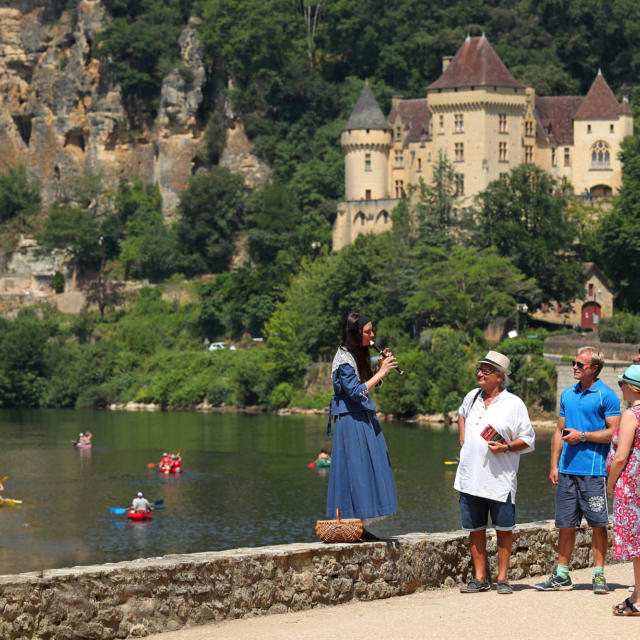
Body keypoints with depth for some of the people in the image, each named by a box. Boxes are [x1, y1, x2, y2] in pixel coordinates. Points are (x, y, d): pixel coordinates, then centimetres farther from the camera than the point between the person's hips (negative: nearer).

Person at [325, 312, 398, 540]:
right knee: (355, 471, -8)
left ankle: (360, 527, 12)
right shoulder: (343, 359, -14)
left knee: (367, 469, 8)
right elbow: (357, 392, -20)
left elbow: (369, 383, 20)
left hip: (365, 419, 9)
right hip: (350, 421, -9)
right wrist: (381, 372, -17)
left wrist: (380, 366, 5)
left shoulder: (359, 355, 14)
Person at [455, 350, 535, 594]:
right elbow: (462, 414, 34)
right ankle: (480, 578, 13)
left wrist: (506, 447, -17)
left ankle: (502, 578, 8)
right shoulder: (472, 397, 10)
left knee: (503, 529, 0)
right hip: (470, 478, 4)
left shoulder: (514, 404, -4)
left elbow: (528, 441, -1)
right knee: (475, 529, 6)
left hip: (500, 480, -4)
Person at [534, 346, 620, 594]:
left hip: (593, 470, -5)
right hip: (567, 469, 5)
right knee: (566, 524, 7)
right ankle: (562, 576, 13)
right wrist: (554, 465, 11)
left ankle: (599, 575, 6)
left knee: (598, 524, -1)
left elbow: (614, 432, -7)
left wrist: (582, 436, -14)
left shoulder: (606, 396, -3)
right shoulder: (568, 394, 15)